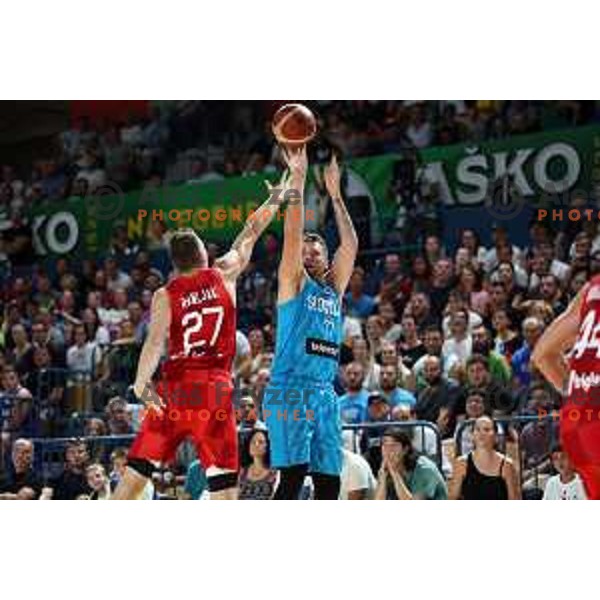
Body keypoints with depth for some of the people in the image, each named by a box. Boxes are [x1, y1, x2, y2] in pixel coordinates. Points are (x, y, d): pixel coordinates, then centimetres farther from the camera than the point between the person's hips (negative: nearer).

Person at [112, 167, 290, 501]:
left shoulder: (165, 295, 2)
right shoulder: (223, 275, 5)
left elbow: (155, 342, -12)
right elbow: (250, 236, 20)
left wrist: (141, 384, -19)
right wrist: (276, 200, 34)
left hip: (175, 389, 1)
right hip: (216, 389, -1)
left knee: (136, 473, 9)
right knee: (224, 485, -1)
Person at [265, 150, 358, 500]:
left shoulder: (334, 290, 20)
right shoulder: (294, 284, 6)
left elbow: (350, 244, 15)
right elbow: (293, 233, -4)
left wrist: (335, 195, 15)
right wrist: (298, 180, -6)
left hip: (326, 393, 6)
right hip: (290, 390, -6)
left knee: (329, 481, 5)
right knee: (293, 474, -16)